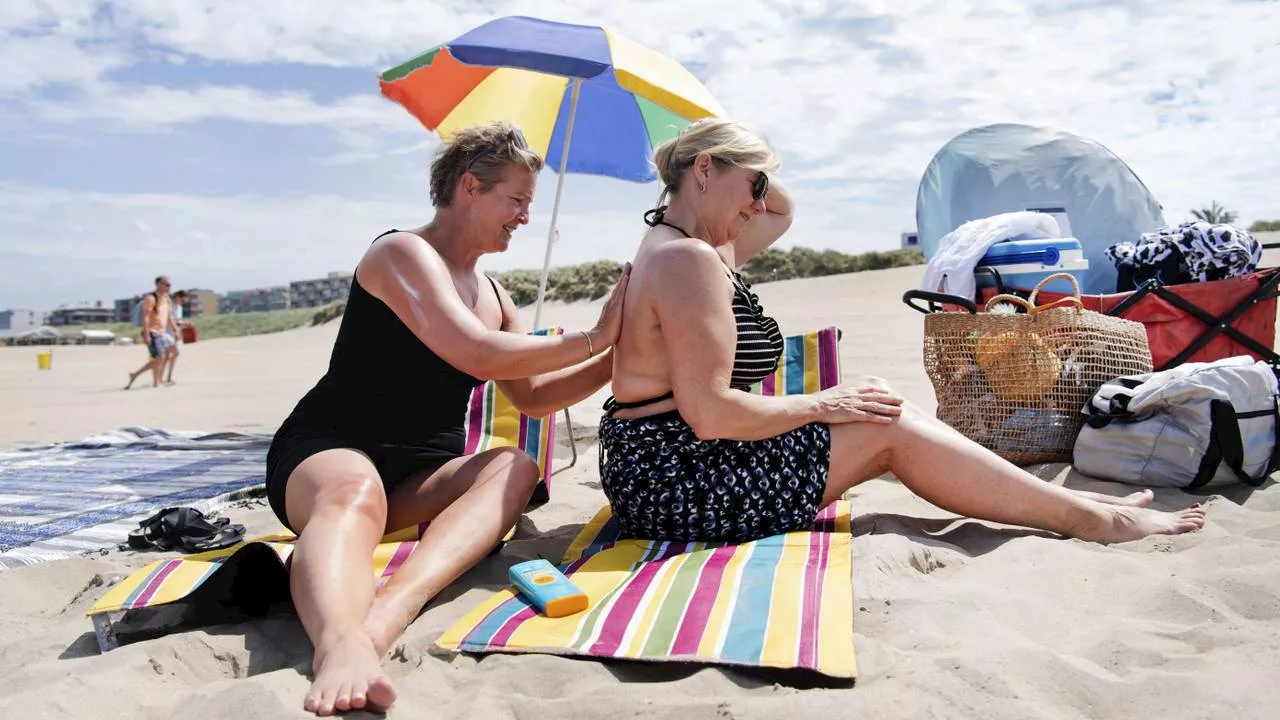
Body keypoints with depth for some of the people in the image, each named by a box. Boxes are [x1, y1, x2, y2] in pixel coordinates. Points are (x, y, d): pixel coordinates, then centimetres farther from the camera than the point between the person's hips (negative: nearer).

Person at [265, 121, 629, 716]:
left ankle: (385, 614, -52)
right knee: (355, 492, -41)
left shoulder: (490, 294, 19)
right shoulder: (402, 252, -8)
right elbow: (477, 355, -24)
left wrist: (621, 357, 8)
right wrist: (594, 337, -14)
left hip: (419, 479, 6)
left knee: (516, 466, -26)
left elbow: (532, 395, 19)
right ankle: (342, 646, -71)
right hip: (329, 452, -6)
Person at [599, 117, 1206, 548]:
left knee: (868, 400, 10)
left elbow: (783, 213, 29)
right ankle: (1093, 519, 8)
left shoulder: (672, 243, 14)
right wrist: (819, 405, -12)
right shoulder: (688, 259, -20)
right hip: (681, 482, -10)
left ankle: (1067, 501, 16)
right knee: (890, 427, -5)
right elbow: (709, 412, -25)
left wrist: (744, 161, 13)